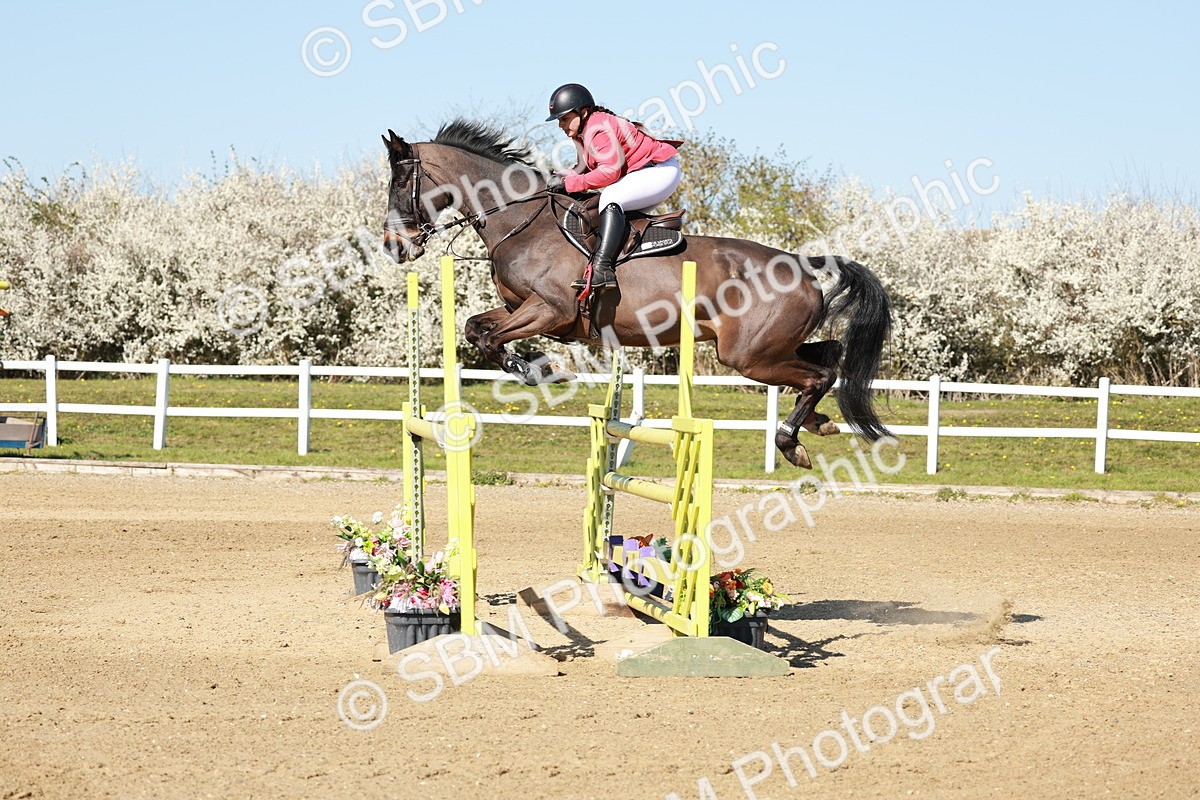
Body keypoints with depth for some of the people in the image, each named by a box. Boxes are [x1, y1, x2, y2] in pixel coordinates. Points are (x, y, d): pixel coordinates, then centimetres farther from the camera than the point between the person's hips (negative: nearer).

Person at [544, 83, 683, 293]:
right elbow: (586, 166, 10)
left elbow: (609, 171, -29)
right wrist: (565, 175, -10)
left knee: (611, 198, -31)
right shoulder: (579, 132, 7)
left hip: (662, 172, -11)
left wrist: (568, 183, -28)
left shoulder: (599, 128, -23)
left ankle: (602, 269, -42)